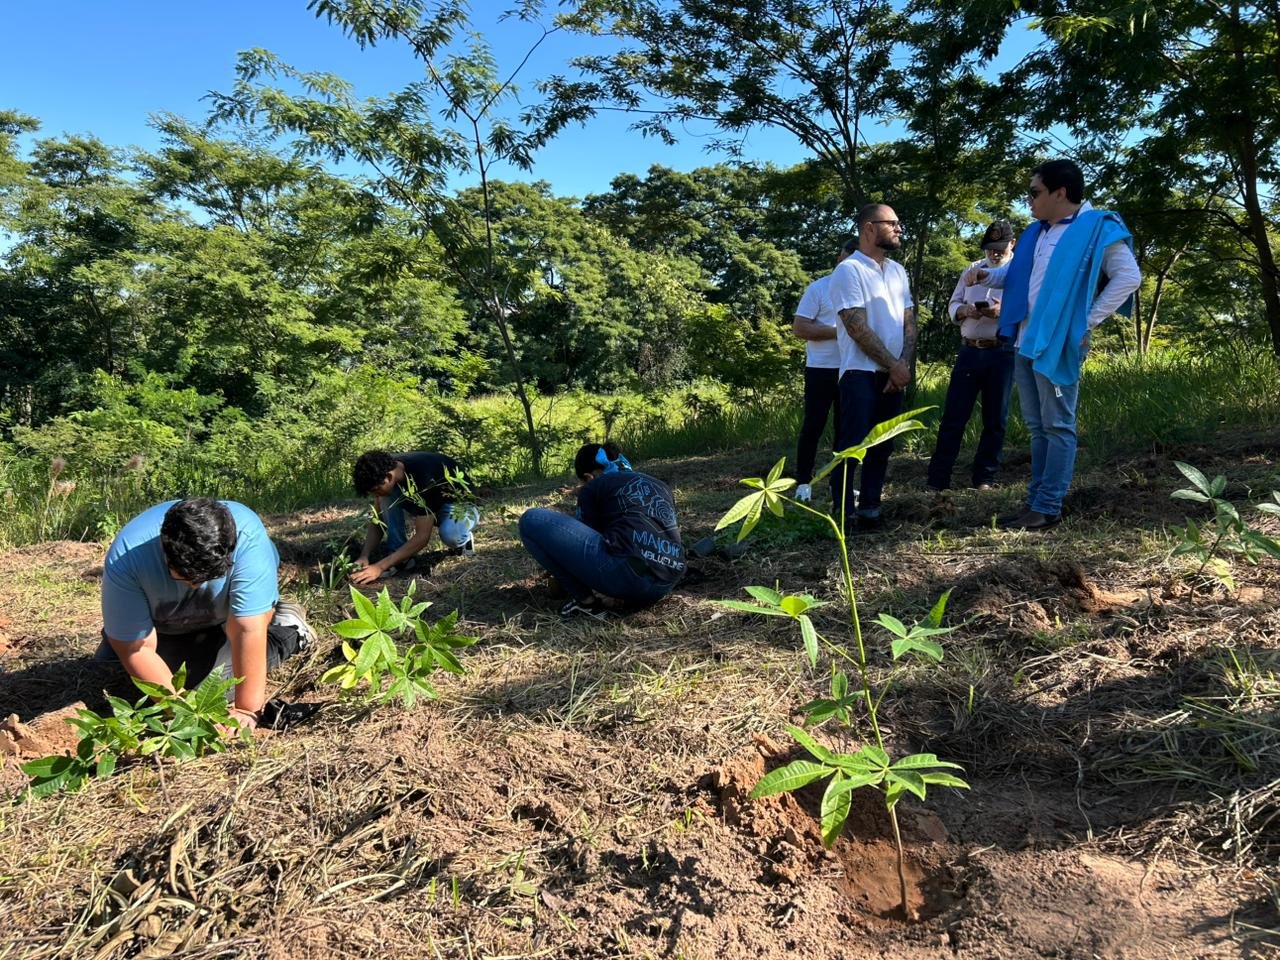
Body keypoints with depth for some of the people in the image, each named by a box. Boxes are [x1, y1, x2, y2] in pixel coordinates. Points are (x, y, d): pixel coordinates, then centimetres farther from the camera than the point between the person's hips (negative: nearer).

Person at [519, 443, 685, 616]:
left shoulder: (592, 488, 16)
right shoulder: (660, 485, 31)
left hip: (628, 574, -7)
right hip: (668, 582, 8)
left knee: (531, 521, 7)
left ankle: (587, 600, 6)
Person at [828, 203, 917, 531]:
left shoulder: (898, 270, 15)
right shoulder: (849, 270, -9)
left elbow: (909, 321, 12)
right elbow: (858, 328, -15)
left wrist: (904, 364, -4)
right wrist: (893, 366, -10)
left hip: (894, 374, 7)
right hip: (861, 373, -7)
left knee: (882, 446, 9)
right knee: (852, 445, -7)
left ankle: (869, 509, 17)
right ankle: (845, 514, -1)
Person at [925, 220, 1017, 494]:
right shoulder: (971, 270, 13)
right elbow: (952, 305, 13)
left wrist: (1004, 312, -23)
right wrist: (965, 311, -10)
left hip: (1002, 354, -2)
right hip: (969, 351, 2)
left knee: (995, 419, 5)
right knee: (953, 415, 0)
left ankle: (985, 478, 16)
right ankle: (938, 479, 3)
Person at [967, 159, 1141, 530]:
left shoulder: (1097, 228, -7)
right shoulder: (1037, 232, 17)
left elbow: (1128, 277, -11)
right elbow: (1017, 273, 28)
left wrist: (1088, 321, -13)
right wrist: (986, 275, 8)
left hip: (1058, 343, -8)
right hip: (1025, 341, 8)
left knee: (1058, 427, -4)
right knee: (1037, 427, 12)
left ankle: (1048, 508, -1)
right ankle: (1036, 501, 19)